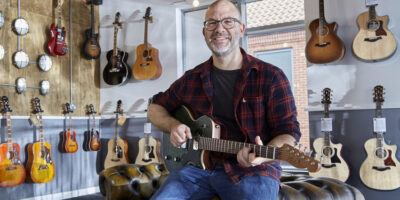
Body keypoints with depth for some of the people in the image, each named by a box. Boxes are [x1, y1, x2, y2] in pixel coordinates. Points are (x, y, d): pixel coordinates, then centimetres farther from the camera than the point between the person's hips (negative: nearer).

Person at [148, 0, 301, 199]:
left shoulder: (270, 77, -3)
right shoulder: (191, 79, 9)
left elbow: (288, 131, -6)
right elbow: (155, 108, 20)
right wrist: (173, 125, -2)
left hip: (252, 169, -2)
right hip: (199, 165, 3)